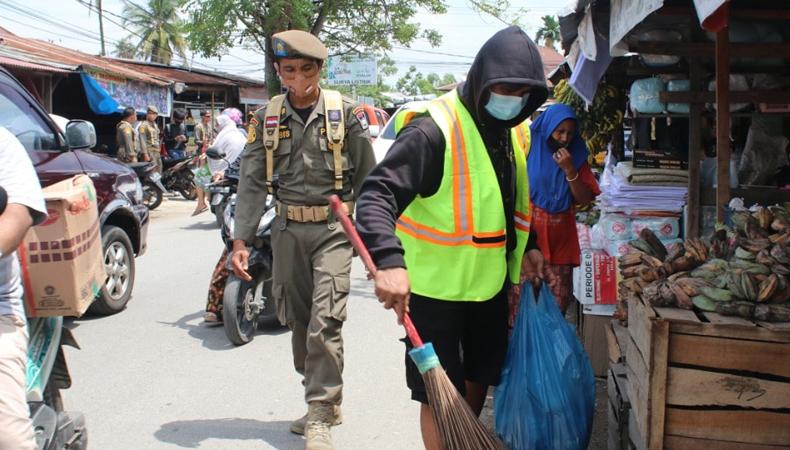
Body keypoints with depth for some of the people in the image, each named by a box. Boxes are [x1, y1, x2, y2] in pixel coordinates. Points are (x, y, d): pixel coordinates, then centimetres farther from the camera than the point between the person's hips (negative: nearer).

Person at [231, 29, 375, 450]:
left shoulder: (343, 113, -3)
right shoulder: (267, 118, 4)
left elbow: (367, 177, 1)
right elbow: (252, 182, 3)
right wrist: (241, 240, -5)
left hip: (333, 228, -4)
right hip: (288, 229, 4)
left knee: (325, 321, -12)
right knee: (298, 320, 11)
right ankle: (326, 400, 28)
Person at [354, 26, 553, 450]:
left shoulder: (517, 131, 4)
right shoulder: (433, 129, -23)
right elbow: (377, 195, -30)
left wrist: (528, 245, 7)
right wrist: (389, 260, -43)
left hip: (490, 281, 8)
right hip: (433, 286, -8)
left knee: (479, 376, 22)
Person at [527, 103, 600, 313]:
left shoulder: (576, 158, 9)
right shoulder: (529, 151, -1)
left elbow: (585, 199, 4)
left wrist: (569, 170, -9)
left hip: (560, 243, 3)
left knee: (557, 305, 1)